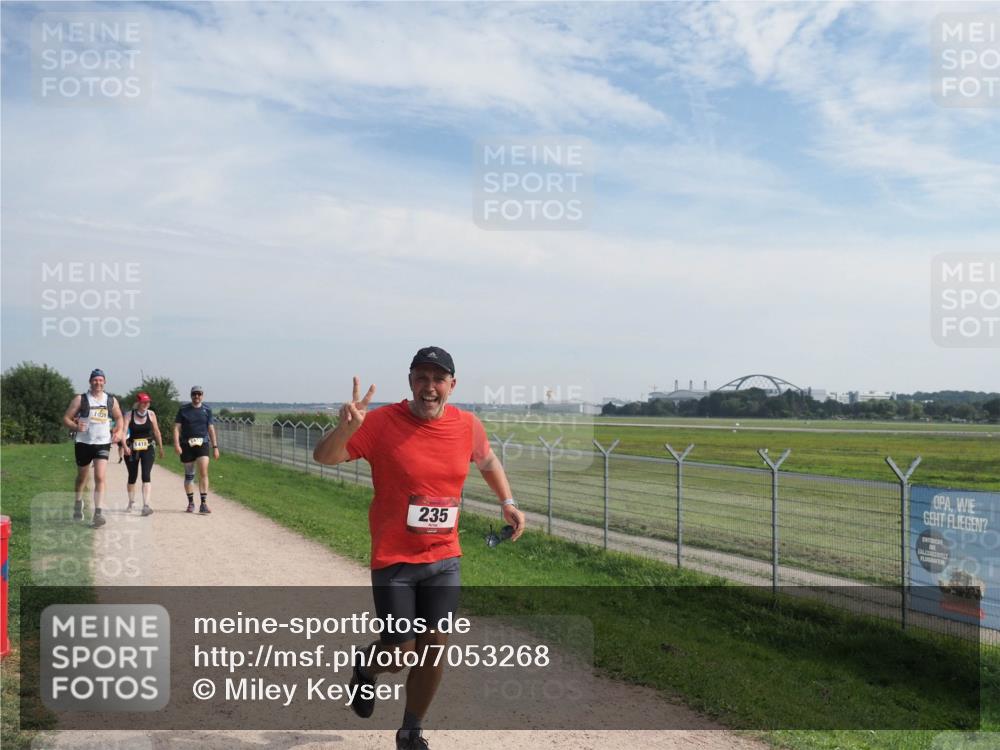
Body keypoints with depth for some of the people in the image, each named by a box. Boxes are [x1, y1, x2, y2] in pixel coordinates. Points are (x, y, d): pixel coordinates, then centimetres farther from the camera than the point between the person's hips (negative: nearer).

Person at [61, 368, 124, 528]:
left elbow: (119, 418, 21)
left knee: (100, 477, -14)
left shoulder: (111, 400, 7)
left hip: (103, 444, 0)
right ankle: (78, 504, 41)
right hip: (84, 443, 0)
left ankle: (98, 513, -18)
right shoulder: (80, 399, 0)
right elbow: (66, 418, -1)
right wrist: (75, 427, -21)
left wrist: (119, 431, 3)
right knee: (82, 477, 15)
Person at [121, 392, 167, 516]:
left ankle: (146, 505, -21)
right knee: (132, 477, 13)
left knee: (146, 476, -15)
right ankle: (131, 502, 36)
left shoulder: (151, 414, -1)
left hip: (148, 449, 0)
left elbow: (156, 432, 8)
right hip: (132, 450, 0)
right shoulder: (129, 415, -7)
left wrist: (161, 448, 14)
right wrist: (125, 446, -33)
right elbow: (123, 432, -17)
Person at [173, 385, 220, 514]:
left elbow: (211, 429, 11)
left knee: (203, 472, -14)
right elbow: (177, 428, 2)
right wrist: (176, 444, -11)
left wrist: (215, 447, 8)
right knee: (189, 475, 8)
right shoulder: (183, 410, 5)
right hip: (186, 445, 0)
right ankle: (190, 503, 21)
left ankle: (204, 503, -13)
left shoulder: (207, 410, 8)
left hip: (202, 444, 0)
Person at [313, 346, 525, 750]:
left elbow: (487, 460, 20)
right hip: (393, 561, -3)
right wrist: (346, 427, -37)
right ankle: (366, 665, 40)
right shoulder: (381, 422, -13)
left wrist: (507, 502, 10)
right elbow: (324, 457, -17)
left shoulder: (468, 425, -1)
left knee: (435, 647, 4)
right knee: (400, 653, 2)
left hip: (445, 559, 3)